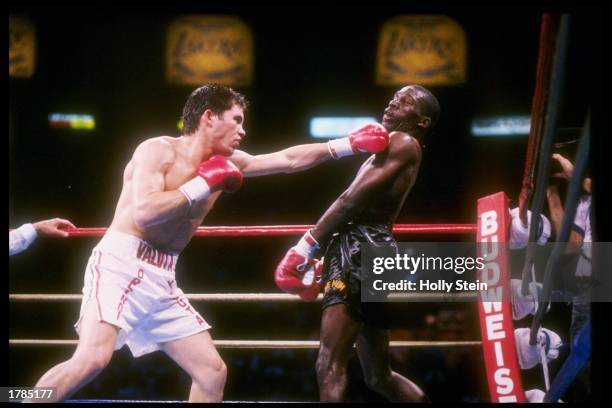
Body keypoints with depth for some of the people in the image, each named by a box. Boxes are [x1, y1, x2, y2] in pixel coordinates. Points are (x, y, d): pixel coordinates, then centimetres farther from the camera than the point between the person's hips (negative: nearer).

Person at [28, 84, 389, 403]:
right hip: (122, 265, -8)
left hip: (162, 279, 8)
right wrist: (204, 185, -16)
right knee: (93, 358, -28)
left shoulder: (226, 162, 13)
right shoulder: (158, 150, -8)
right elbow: (143, 212, -23)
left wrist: (351, 144, 13)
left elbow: (289, 159, 18)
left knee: (213, 371, 5)